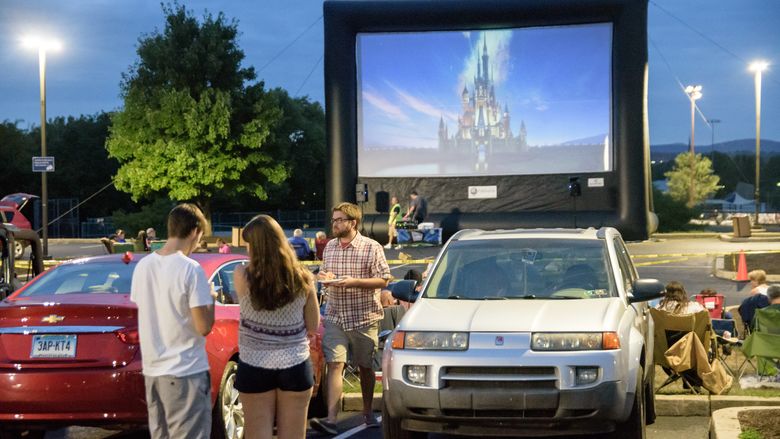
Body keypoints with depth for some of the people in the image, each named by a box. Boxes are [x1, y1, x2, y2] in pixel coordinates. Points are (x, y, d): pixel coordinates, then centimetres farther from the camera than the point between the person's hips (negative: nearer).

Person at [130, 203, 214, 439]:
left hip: (152, 368, 7)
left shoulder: (143, 266, 4)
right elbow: (203, 327, -16)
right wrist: (210, 299, 2)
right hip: (186, 371, -7)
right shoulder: (191, 269, -16)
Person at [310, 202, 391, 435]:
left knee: (365, 367, 10)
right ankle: (331, 420, -17)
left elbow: (383, 280, -8)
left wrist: (354, 281, -20)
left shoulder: (372, 248, -5)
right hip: (335, 316, 3)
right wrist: (324, 276, -2)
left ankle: (367, 412, 29)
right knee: (334, 365, -10)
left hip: (364, 318, -3)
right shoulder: (330, 247, 10)